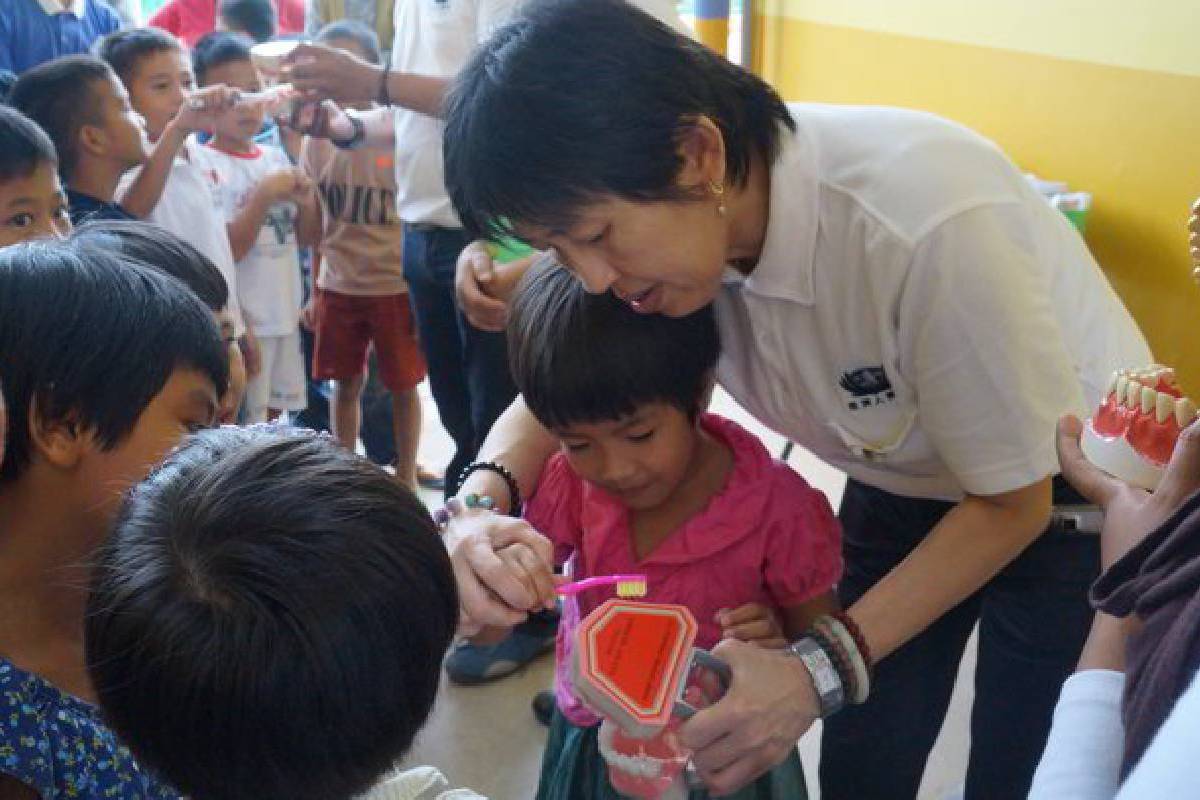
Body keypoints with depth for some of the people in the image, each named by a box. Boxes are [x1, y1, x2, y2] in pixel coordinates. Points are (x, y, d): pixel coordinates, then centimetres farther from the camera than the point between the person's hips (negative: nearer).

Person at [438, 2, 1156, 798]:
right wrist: (482, 500, -28)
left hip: (1070, 493, -4)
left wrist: (818, 672, -33)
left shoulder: (928, 219, -39)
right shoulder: (670, 223, -21)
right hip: (906, 486, 5)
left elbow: (1013, 501, -25)